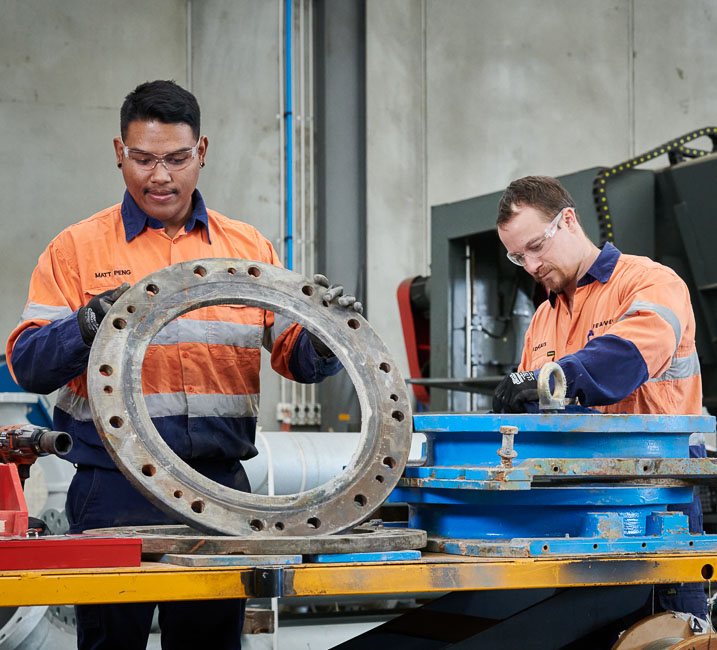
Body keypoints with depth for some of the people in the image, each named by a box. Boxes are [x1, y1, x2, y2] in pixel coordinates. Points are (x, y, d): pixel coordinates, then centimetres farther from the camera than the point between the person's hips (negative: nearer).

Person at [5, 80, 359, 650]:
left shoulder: (250, 249, 12)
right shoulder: (78, 249, 4)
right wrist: (88, 327, -22)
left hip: (220, 486, 3)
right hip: (114, 490, -2)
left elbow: (302, 360, 10)